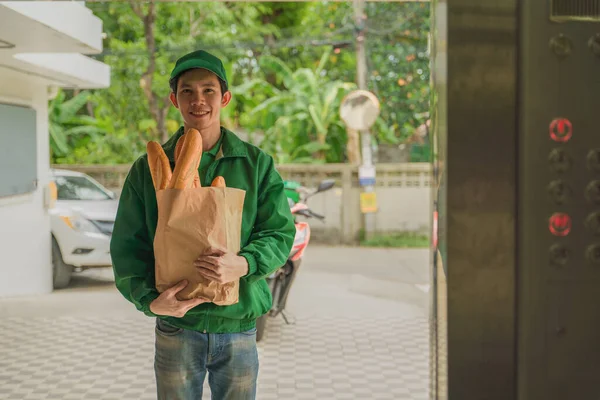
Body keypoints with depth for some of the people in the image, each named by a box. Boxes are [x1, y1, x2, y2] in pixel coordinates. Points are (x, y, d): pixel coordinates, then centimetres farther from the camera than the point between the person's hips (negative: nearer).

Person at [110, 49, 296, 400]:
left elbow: (280, 231, -3)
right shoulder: (148, 168, 2)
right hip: (176, 328, 0)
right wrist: (149, 298, -15)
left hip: (239, 324, 0)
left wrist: (245, 263, -23)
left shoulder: (257, 163, 1)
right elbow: (127, 246, 1)